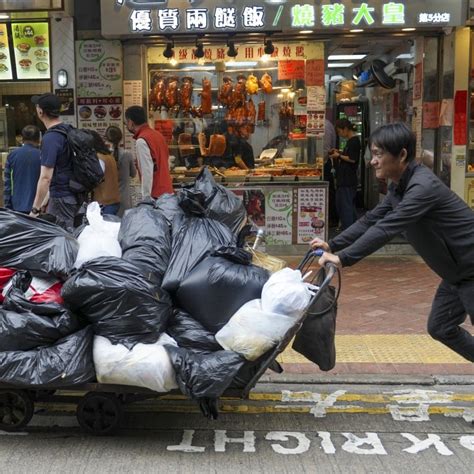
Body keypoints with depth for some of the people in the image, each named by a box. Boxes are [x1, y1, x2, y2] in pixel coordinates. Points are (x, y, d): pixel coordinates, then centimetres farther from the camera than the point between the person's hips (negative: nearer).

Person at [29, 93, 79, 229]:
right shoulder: (69, 130, 7)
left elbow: (46, 177, -22)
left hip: (61, 197, -8)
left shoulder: (50, 138, -19)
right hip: (75, 194, 8)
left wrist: (35, 209, -18)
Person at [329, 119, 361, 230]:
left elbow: (352, 159, -19)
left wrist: (338, 155, -9)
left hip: (348, 180, -10)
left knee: (346, 205, -7)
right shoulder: (351, 140, 15)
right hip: (344, 179, 10)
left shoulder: (354, 141, -14)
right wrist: (339, 152, 11)